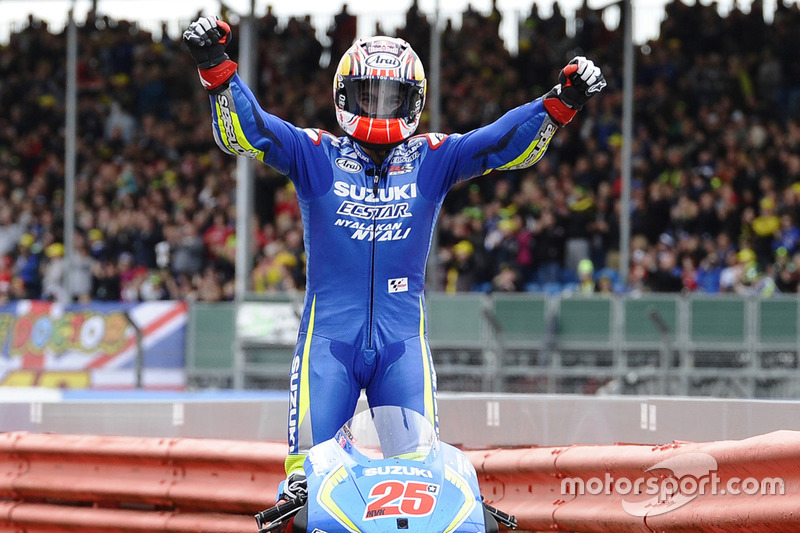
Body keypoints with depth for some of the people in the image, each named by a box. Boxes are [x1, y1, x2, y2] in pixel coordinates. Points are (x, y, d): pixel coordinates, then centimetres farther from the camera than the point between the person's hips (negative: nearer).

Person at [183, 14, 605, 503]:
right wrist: (216, 68, -22)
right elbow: (246, 129, -7)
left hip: (402, 339, 1)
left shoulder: (432, 159, 7)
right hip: (329, 336, -1)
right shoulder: (315, 154, 3)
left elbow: (505, 142, 0)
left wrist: (561, 103, -15)